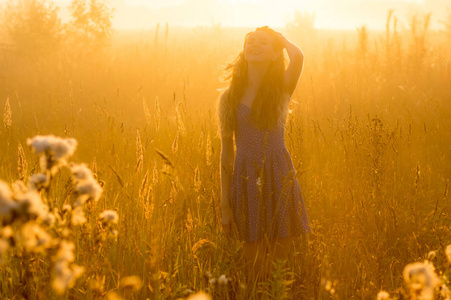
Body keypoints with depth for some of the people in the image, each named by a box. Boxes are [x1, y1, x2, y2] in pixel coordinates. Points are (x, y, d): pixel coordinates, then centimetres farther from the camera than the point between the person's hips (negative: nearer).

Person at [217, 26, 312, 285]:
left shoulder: (282, 89, 2)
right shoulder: (229, 98, 6)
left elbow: (298, 56, -21)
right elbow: (226, 151, 7)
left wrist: (282, 38, 1)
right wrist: (225, 205, 5)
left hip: (279, 178, -1)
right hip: (246, 181, 1)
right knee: (254, 268, 3)